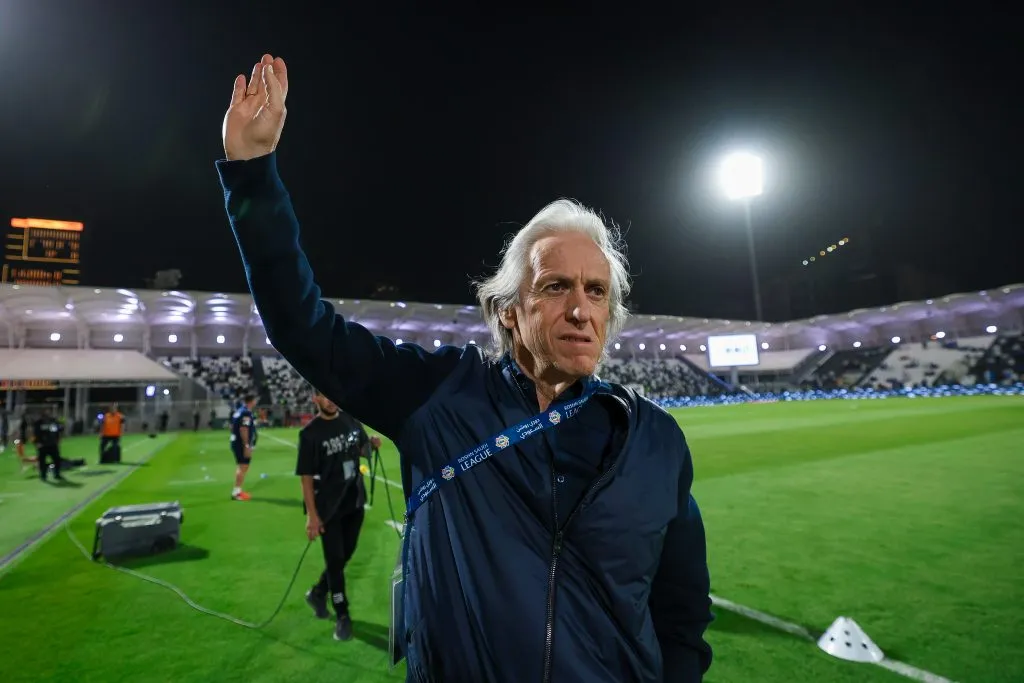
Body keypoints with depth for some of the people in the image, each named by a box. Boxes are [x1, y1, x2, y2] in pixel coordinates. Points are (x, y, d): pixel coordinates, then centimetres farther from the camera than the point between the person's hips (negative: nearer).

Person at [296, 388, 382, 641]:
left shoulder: (350, 420, 0)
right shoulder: (310, 433, -16)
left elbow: (362, 451, 15)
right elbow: (306, 477, -15)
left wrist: (372, 445, -9)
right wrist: (312, 515, -18)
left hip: (355, 502, 6)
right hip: (329, 508, -6)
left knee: (346, 554, 18)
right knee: (335, 559, 5)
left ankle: (317, 593, 43)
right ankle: (342, 616, 22)